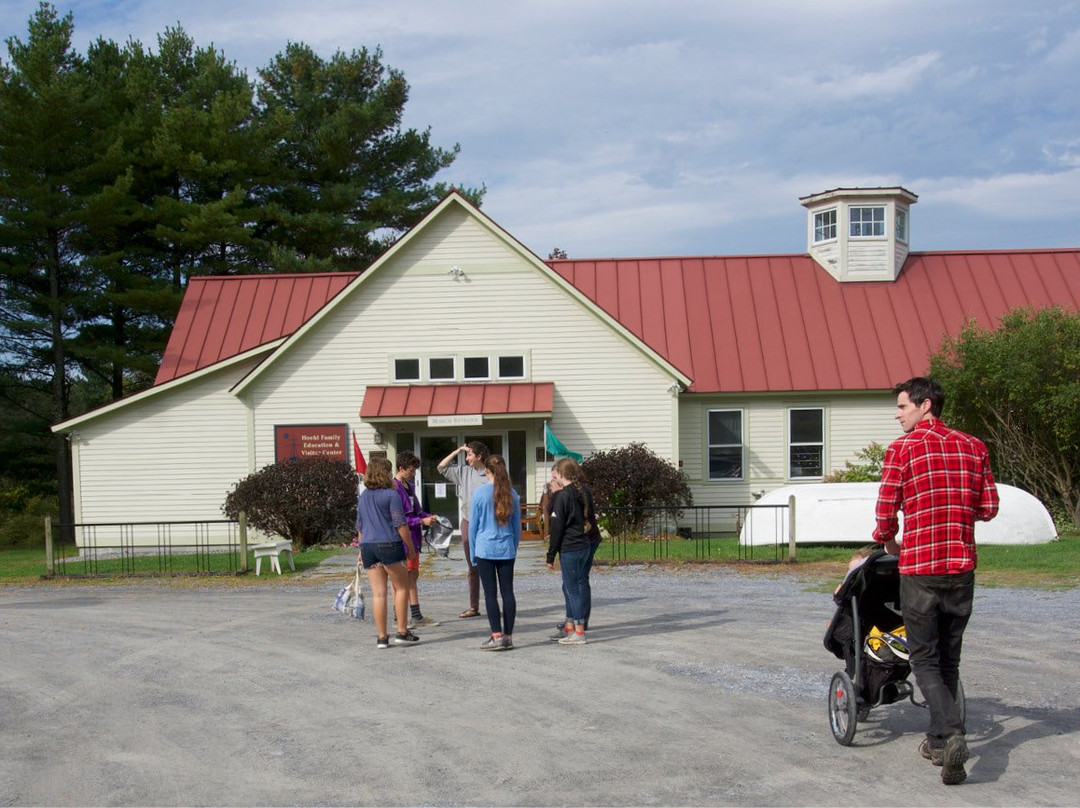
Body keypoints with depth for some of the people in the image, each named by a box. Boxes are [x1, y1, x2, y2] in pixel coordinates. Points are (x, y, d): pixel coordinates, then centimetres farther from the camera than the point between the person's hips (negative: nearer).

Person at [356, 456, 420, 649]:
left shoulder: (363, 496, 13)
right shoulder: (391, 494, -7)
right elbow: (400, 524, -11)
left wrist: (362, 550, 28)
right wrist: (410, 546, -3)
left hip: (368, 546, 6)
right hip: (389, 545, -6)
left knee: (378, 592, 5)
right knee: (402, 587, 8)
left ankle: (382, 637, 5)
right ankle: (402, 632, 6)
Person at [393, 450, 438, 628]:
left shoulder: (410, 486, 13)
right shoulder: (394, 488, -17)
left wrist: (428, 516, 4)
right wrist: (421, 521, -19)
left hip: (413, 538, 10)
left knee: (413, 575, 14)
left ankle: (416, 616, 22)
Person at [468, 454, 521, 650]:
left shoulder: (479, 493, -7)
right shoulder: (512, 494, 3)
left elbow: (473, 525, -2)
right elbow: (517, 526, 10)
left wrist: (473, 553, 7)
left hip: (485, 549, -3)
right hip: (506, 550, 3)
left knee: (490, 594, 0)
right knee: (507, 592, 6)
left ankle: (497, 636, -2)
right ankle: (508, 636, 9)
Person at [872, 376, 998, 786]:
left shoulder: (903, 448, -7)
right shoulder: (973, 447, 7)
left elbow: (885, 512, -7)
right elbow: (989, 508, 9)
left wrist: (888, 543, 13)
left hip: (920, 568, -4)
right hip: (962, 567, 4)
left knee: (925, 660, 3)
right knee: (949, 658, 16)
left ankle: (951, 733, -17)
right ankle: (938, 742, 22)